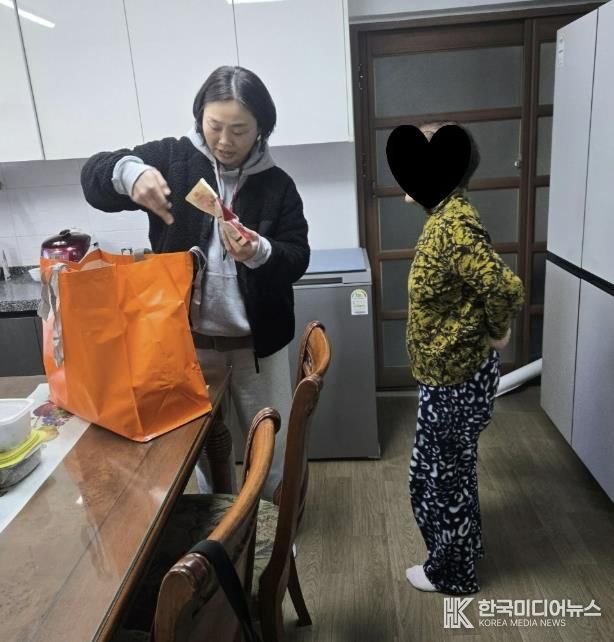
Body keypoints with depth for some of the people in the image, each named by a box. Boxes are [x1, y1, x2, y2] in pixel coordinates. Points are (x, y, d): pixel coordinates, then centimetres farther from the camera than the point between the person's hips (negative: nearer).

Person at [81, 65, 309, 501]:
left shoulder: (277, 184, -2)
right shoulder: (172, 159, -3)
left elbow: (297, 258, -5)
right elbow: (94, 176, -7)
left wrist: (260, 253, -28)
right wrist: (130, 172, -31)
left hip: (258, 341, 1)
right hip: (187, 339, 0)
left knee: (270, 441, 15)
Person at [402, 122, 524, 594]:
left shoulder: (452, 227, -25)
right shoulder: (448, 216, 6)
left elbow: (506, 288, -33)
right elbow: (482, 281, 17)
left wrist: (496, 335, -16)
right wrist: (484, 332, 13)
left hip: (456, 378, -10)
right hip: (449, 372, 10)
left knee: (443, 474, 9)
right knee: (447, 468, 25)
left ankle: (451, 572, 32)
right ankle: (461, 549, 47)